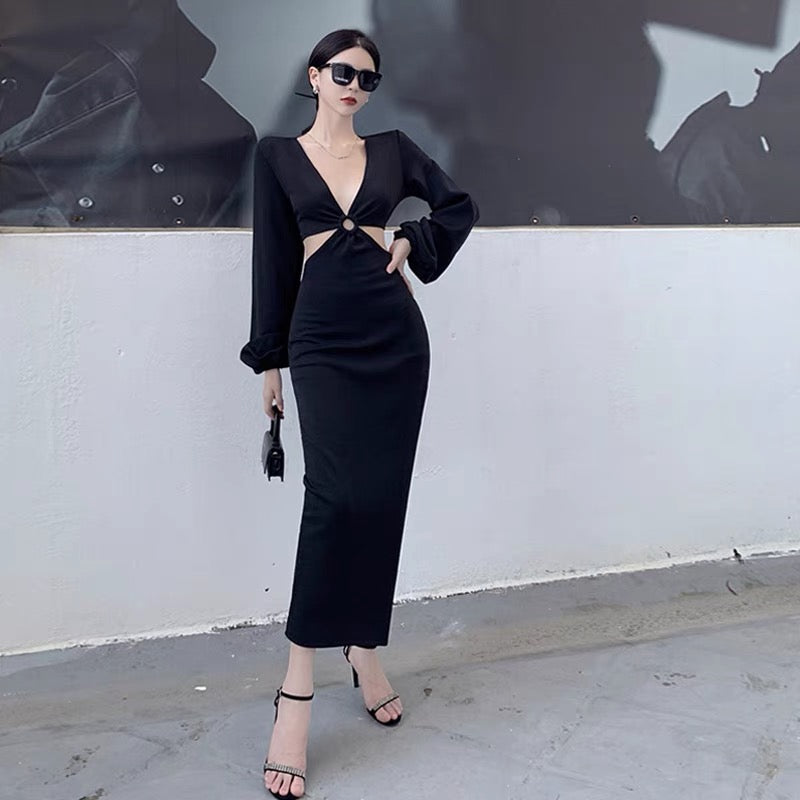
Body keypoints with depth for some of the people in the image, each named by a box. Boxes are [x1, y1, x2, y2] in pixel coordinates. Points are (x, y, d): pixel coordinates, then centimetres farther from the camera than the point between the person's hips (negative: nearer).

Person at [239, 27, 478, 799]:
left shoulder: (392, 148, 13)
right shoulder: (277, 154, 8)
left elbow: (460, 205, 22)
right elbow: (273, 257, 6)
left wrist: (413, 243, 5)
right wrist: (268, 357, 5)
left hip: (393, 332, 3)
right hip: (322, 337, -3)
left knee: (381, 496, 3)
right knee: (334, 493, -16)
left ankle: (364, 646, 21)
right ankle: (297, 693, -11)